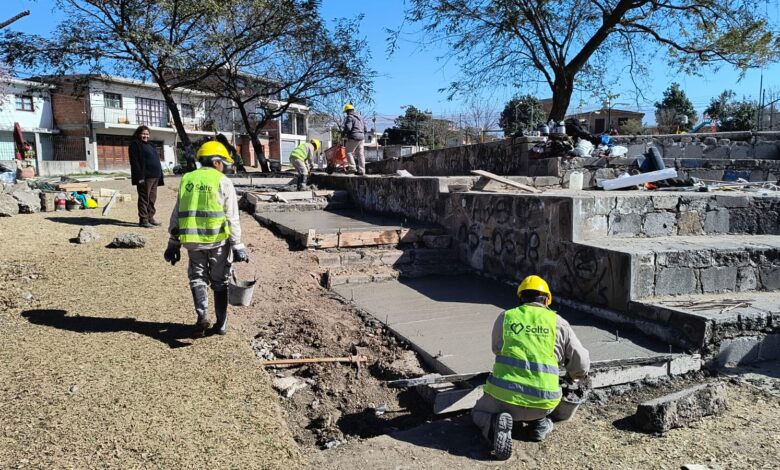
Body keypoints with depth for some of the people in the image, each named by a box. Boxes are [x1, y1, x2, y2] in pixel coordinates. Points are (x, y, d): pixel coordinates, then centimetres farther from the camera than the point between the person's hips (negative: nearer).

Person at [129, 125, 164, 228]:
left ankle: (150, 218, 20)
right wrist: (140, 176, -20)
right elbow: (134, 162, -12)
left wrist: (159, 175, 17)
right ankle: (143, 219, 0)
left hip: (155, 176, 8)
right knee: (144, 198, -4)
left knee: (152, 199, 12)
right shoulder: (135, 144, -3)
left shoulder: (150, 145, 22)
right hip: (145, 177, -8)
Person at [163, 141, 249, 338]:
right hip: (218, 240, -2)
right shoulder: (223, 182, -4)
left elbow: (176, 215, 10)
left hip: (193, 241, 3)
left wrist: (174, 243, 15)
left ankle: (202, 316, -1)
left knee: (197, 278, 16)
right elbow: (232, 218, -8)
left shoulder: (186, 180, 9)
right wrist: (237, 246, -4)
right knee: (220, 281, 12)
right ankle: (221, 323, 18)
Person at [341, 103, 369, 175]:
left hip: (353, 137, -8)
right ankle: (361, 170, 5)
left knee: (349, 152, 0)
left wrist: (343, 133, -2)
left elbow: (348, 128, -18)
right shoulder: (360, 117, 21)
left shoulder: (349, 117, -5)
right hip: (361, 137, 8)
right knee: (360, 154, 7)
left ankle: (352, 168, -11)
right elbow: (366, 129, 19)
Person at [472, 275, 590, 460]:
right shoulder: (558, 322, 6)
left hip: (504, 394, -2)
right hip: (542, 402, 2)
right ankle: (539, 423, 16)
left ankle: (496, 423, -6)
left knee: (479, 412, 26)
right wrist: (573, 374, 34)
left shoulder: (504, 317, 8)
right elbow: (582, 363, 10)